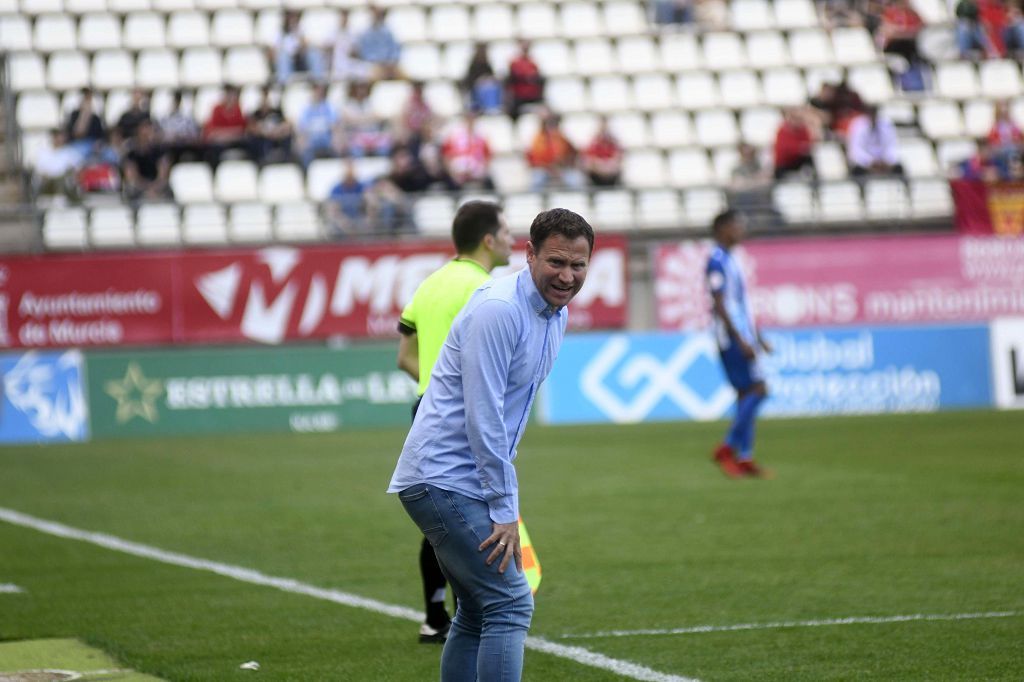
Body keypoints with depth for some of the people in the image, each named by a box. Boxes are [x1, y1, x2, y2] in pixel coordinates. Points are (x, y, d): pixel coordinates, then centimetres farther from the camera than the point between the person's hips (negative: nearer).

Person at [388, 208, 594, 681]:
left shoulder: (556, 315, 12)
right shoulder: (498, 310, -18)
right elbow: (482, 416, -21)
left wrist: (504, 502, 19)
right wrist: (504, 509, -18)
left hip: (462, 482, 10)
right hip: (442, 479, -10)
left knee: (478, 615, 12)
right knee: (510, 604, -15)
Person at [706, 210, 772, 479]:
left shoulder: (730, 260, 18)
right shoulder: (717, 261, -13)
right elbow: (720, 305, -18)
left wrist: (758, 338, 24)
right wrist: (741, 341, -21)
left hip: (742, 338, 10)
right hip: (731, 338, -10)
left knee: (746, 394, 7)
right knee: (757, 390, -13)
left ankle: (744, 457, 6)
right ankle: (729, 447, -10)